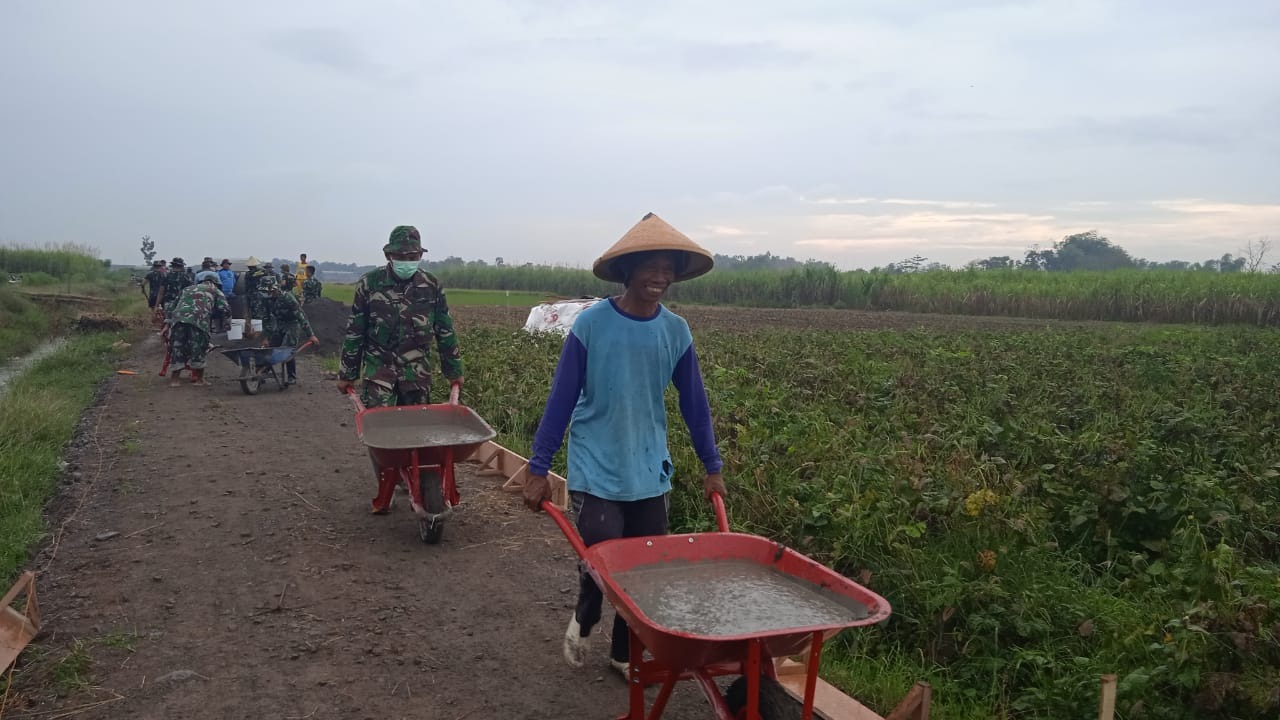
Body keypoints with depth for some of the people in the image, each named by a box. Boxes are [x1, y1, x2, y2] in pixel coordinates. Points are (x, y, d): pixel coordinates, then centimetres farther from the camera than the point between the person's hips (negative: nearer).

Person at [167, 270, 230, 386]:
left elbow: (175, 305, 36)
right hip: (199, 320, -4)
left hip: (178, 318, 4)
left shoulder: (187, 288, 35)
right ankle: (198, 378, 15)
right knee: (199, 349, 8)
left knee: (177, 348, 12)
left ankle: (174, 378, 14)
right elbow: (225, 310, 10)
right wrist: (212, 316, 25)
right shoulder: (215, 291, 22)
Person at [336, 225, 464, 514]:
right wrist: (347, 374, 5)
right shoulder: (369, 283, -2)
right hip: (379, 370, -1)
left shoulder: (431, 285, 1)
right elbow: (354, 331, 3)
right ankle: (384, 490, 6)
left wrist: (454, 370, 11)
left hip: (417, 372, 1)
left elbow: (445, 332, 8)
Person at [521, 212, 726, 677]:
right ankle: (584, 619, 27)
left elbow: (693, 403, 8)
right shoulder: (591, 324, -11)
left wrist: (712, 467, 13)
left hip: (650, 473, 4)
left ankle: (624, 653, 31)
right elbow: (561, 400, -7)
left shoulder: (676, 331, -1)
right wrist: (538, 469, -5)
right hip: (595, 471, -3)